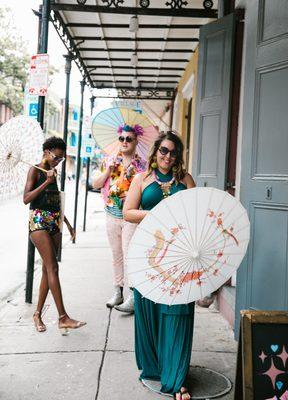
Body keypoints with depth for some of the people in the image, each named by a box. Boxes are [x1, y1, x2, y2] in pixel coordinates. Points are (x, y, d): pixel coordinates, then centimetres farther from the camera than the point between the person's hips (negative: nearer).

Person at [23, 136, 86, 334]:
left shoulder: (53, 172, 17)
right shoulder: (35, 170, -3)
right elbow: (26, 199, -13)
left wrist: (68, 224, 23)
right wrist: (47, 182, -18)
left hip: (54, 223, 7)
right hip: (38, 221, -7)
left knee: (47, 269, 6)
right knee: (53, 268, -13)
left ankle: (38, 314, 14)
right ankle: (63, 318, -14)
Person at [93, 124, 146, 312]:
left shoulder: (142, 164, -1)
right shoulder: (110, 161, 9)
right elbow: (96, 184, 5)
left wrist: (133, 176, -18)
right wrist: (109, 170, -8)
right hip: (112, 215, 4)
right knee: (117, 255, 12)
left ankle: (133, 297, -7)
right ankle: (118, 291, 22)